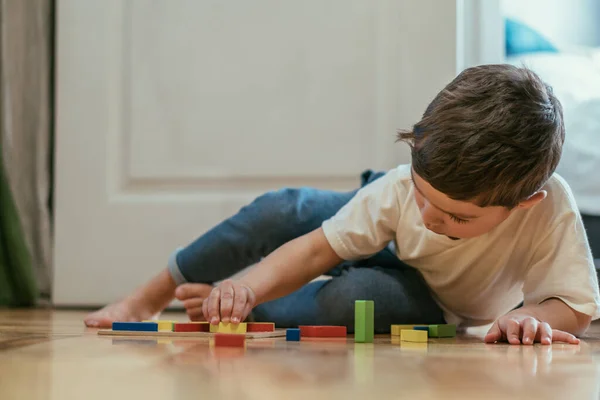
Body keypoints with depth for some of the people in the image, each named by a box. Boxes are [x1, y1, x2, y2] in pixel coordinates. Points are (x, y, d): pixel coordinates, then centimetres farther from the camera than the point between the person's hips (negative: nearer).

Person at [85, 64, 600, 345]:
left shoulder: (550, 207, -40)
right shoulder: (401, 188, -33)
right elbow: (317, 249, -27)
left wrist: (529, 317, -53)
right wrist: (248, 285, -44)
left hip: (445, 309, -2)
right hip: (388, 244, 3)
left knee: (352, 296, -36)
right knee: (281, 210, -17)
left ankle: (238, 309, -13)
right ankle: (147, 300, -1)